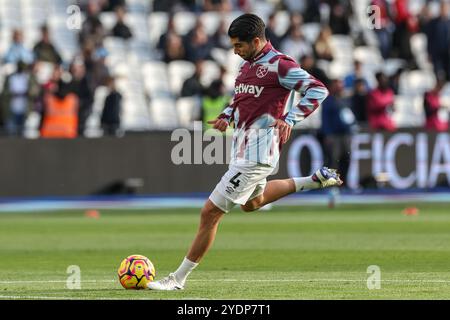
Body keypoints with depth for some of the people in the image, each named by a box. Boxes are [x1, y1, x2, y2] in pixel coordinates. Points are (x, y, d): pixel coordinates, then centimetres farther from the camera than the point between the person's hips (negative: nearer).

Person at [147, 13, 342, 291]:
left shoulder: (279, 64, -15)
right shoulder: (247, 65, 11)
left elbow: (318, 90, -20)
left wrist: (290, 119, -30)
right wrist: (226, 116, 8)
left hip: (256, 152, -11)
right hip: (243, 145, 11)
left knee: (211, 212, -9)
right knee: (251, 202, 36)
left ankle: (179, 278, -1)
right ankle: (315, 181, 36)